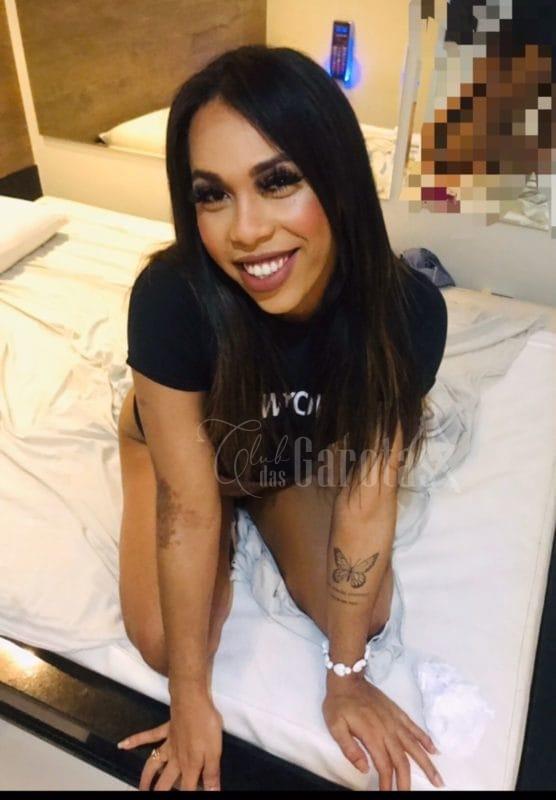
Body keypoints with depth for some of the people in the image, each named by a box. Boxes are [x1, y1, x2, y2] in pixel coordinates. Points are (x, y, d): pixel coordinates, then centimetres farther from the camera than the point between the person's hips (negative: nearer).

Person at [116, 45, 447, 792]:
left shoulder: (407, 309, -33)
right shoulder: (170, 298, -39)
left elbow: (368, 491, -25)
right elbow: (188, 503, -31)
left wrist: (345, 676, -16)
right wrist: (191, 698, -21)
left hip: (301, 455, 2)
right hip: (184, 445, -1)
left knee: (364, 615, -7)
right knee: (166, 640, -14)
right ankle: (234, 527, 17)